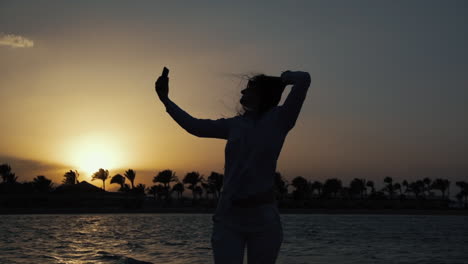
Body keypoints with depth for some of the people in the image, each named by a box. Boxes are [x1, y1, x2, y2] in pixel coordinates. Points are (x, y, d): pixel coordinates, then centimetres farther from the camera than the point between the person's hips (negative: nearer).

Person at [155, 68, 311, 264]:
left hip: (263, 218, -3)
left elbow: (304, 79, -9)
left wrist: (281, 79, 10)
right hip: (228, 218, 3)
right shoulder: (235, 124, 12)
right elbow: (195, 126, 19)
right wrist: (165, 99, 21)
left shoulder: (279, 119, 0)